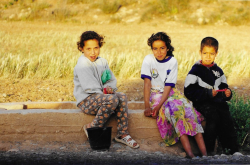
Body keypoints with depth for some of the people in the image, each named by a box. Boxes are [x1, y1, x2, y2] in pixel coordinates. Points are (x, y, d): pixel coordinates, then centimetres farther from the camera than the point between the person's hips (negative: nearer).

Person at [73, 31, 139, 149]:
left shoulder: (102, 62, 13)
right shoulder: (82, 65, -12)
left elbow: (112, 80, 15)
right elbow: (89, 87, -17)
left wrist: (109, 88, -7)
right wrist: (104, 92, -16)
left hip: (100, 96, 8)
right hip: (86, 101, -8)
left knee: (122, 97, -17)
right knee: (112, 99, -32)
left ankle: (122, 134, -14)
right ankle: (92, 128, -18)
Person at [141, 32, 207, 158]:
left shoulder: (173, 61, -2)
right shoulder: (148, 60, -4)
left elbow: (168, 86, -10)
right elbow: (147, 83, -10)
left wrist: (159, 106, -24)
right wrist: (147, 106, -20)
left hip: (171, 92, 3)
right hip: (155, 94, -3)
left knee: (189, 109, -25)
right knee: (174, 109, -32)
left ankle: (204, 153, -34)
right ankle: (189, 153, -41)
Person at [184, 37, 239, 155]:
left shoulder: (218, 71, 17)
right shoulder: (196, 71, -1)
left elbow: (223, 87, 27)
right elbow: (189, 92, -8)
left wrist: (227, 93, 1)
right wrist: (208, 93, -16)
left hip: (217, 101, 5)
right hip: (202, 102, -5)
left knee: (227, 118, -21)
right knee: (213, 117, -29)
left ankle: (232, 149, -19)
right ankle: (208, 150, -21)